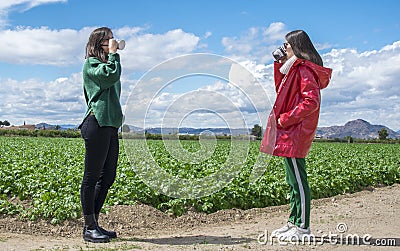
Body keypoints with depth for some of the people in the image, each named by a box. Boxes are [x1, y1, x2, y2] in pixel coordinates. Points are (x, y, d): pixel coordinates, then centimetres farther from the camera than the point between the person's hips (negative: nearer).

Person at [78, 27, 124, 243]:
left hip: (110, 126, 9)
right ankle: (89, 228, 4)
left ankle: (94, 224, 19)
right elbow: (111, 75, -19)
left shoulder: (105, 63, 25)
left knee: (107, 177, 9)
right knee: (92, 176, -4)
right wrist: (113, 53, -8)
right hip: (97, 124, -9)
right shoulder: (91, 64, -1)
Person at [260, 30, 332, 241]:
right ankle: (293, 222, 23)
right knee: (293, 181, 14)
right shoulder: (294, 68, 19)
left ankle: (302, 228, 2)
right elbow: (281, 89, 26)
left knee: (298, 181, -6)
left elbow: (311, 102, -20)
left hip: (295, 133, -11)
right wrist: (279, 64, 18)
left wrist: (285, 119, -17)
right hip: (289, 135, 11)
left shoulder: (305, 69, -12)